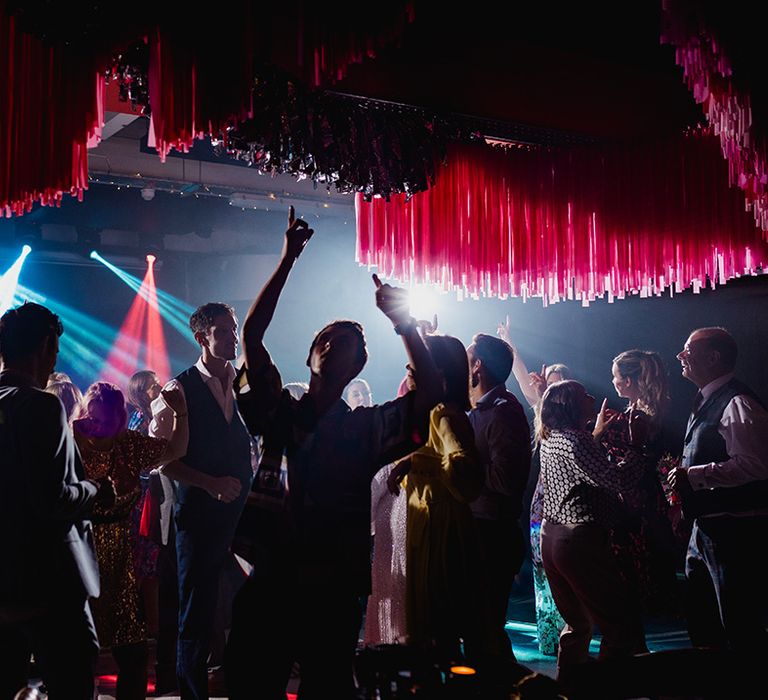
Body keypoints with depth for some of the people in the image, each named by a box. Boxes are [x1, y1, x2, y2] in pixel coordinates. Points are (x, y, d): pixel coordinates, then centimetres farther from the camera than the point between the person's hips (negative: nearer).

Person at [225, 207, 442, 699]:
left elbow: (431, 392, -6)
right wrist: (288, 259, 0)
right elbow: (252, 335, 1)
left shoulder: (368, 426, 6)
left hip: (336, 589, 0)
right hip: (271, 583, 0)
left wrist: (405, 322, -8)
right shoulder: (282, 414, 7)